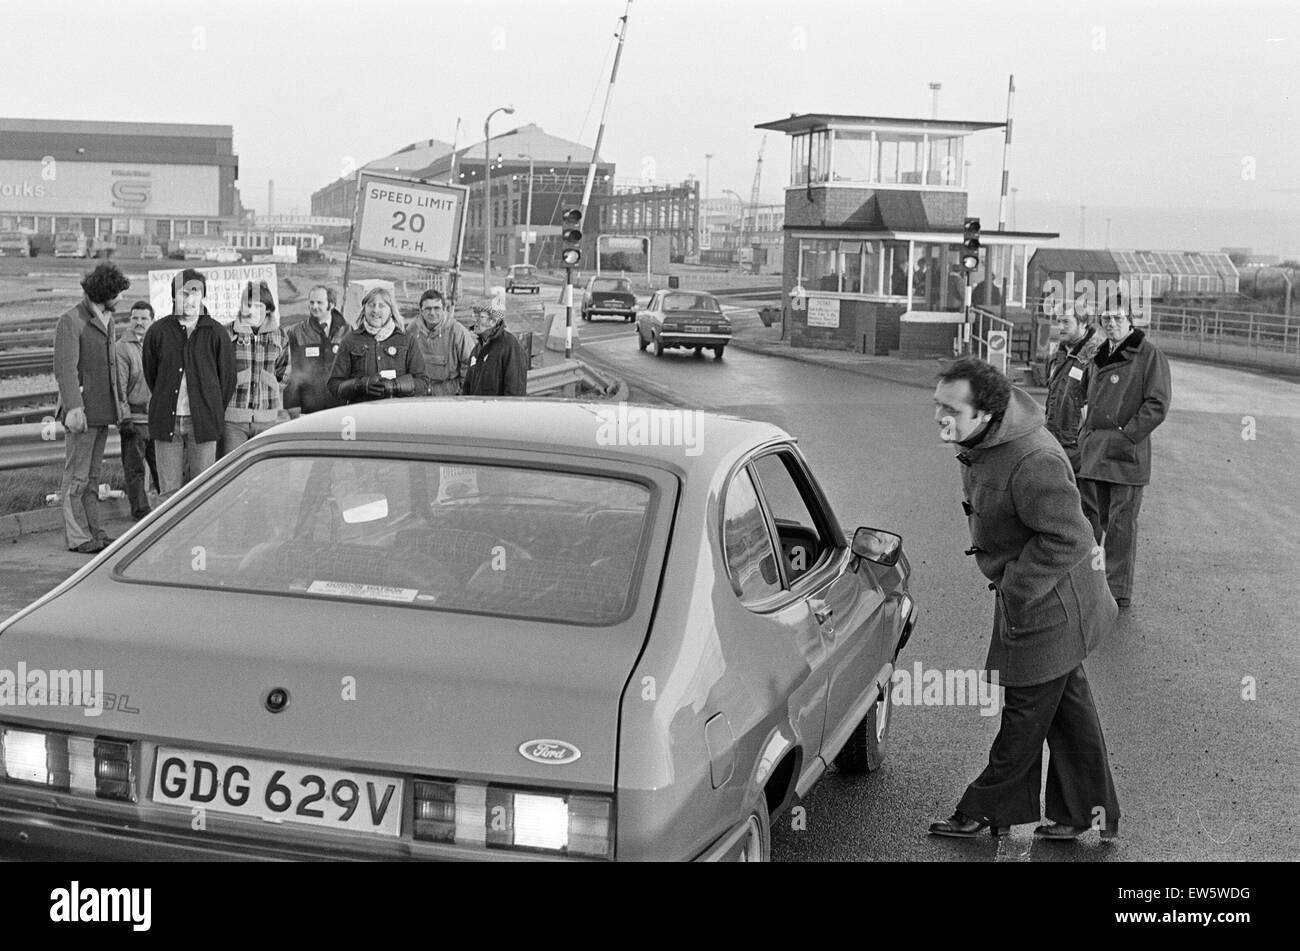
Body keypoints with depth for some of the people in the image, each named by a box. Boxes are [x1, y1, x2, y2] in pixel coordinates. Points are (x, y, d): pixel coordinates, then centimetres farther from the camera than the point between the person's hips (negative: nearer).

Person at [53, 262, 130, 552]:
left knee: (93, 475, 12)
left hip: (103, 410, 8)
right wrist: (74, 407, -24)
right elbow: (65, 368, -17)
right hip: (82, 412, -8)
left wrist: (118, 405, 19)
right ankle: (77, 537, -3)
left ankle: (93, 530, 15)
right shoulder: (71, 320, -10)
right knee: (76, 476, -5)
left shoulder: (107, 319, 16)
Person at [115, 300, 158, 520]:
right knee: (135, 468, 1)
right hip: (134, 417, -5)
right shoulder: (122, 348, -4)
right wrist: (124, 417, -15)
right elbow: (119, 386, -9)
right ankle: (140, 510, 7)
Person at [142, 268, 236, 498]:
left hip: (203, 421, -1)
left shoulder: (216, 333, 1)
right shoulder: (158, 331, 4)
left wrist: (213, 411, 9)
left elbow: (227, 378, 8)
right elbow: (150, 373, 16)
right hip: (166, 421, 1)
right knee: (170, 490, 2)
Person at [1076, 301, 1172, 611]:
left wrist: (1125, 436, -16)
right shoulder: (1099, 357, 17)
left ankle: (1119, 594, 6)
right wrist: (1085, 434, 12)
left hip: (1125, 454, -7)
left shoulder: (1149, 355, -6)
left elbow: (1158, 405, -11)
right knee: (1087, 519, 10)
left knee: (1120, 525, -2)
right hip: (1092, 451, 7)